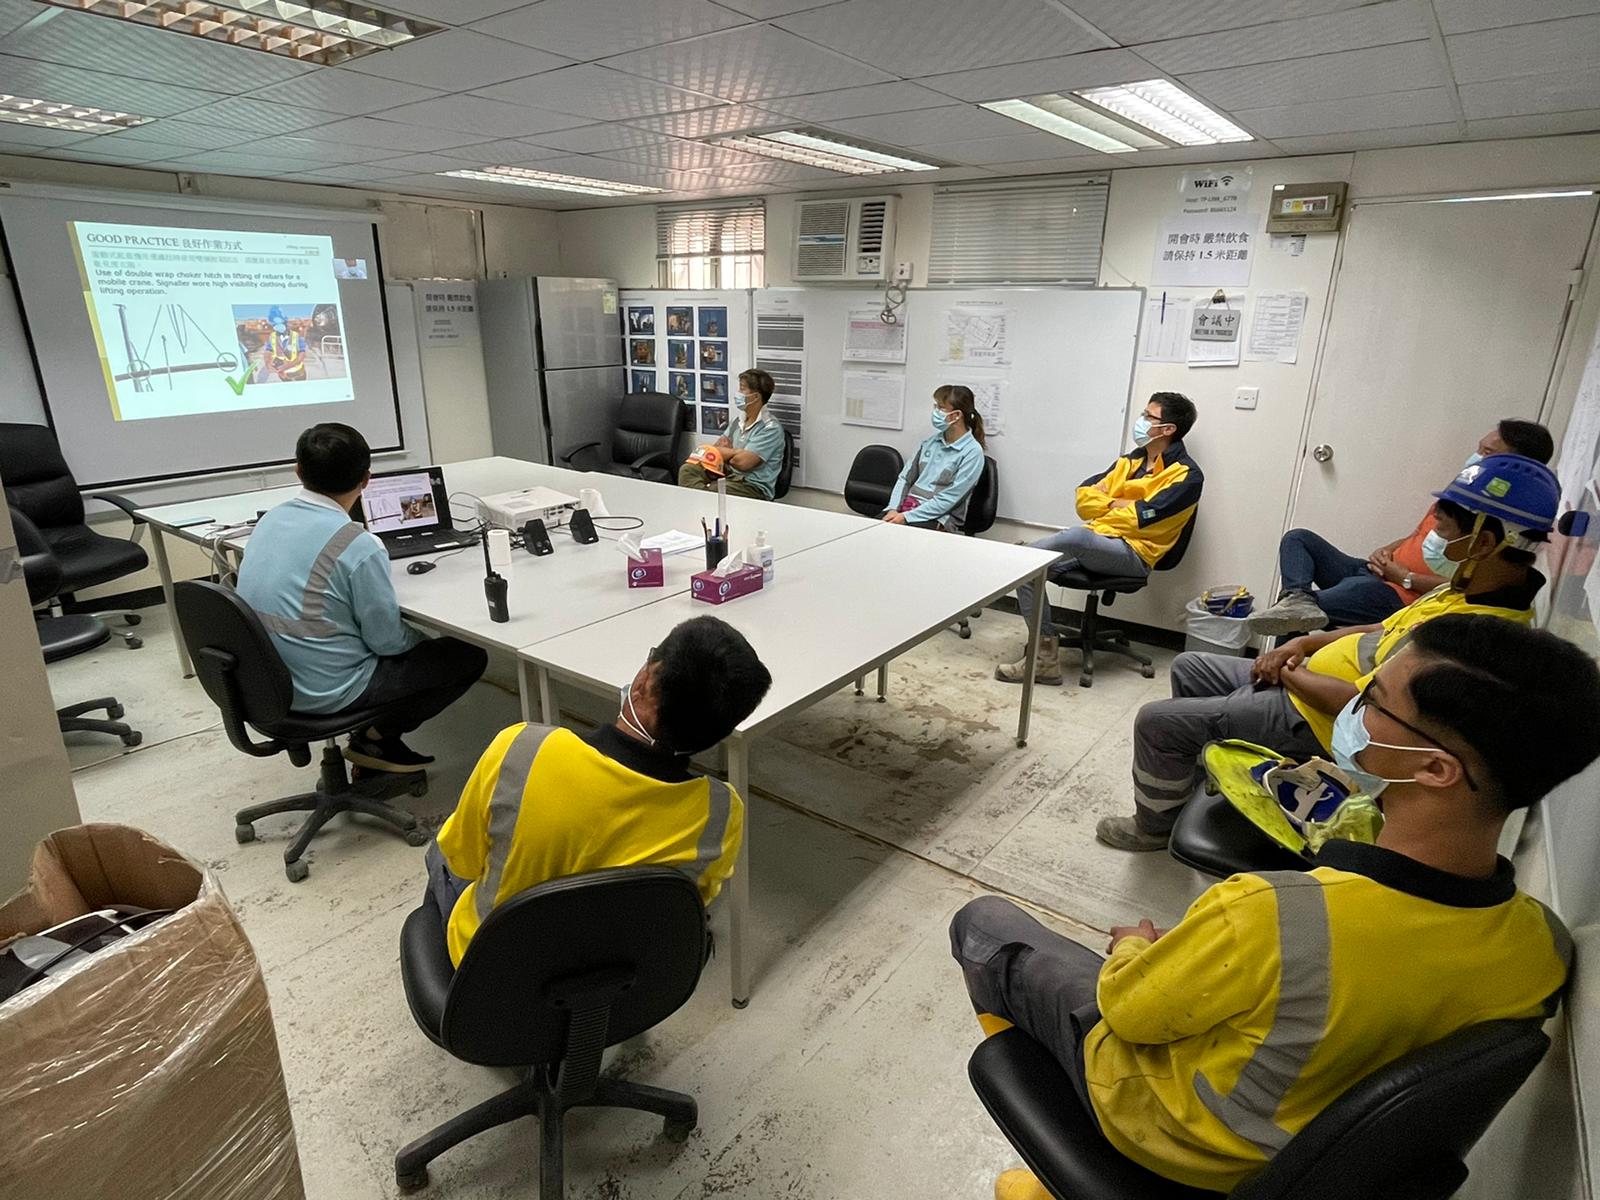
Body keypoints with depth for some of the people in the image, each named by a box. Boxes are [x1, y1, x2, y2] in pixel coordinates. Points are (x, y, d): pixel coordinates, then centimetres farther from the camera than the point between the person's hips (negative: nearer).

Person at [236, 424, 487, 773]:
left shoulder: (269, 520, 0)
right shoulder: (358, 545, -24)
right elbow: (386, 640, -16)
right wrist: (424, 640, 6)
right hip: (327, 690, -8)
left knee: (412, 640, 27)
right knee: (471, 657, 3)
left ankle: (375, 736, 17)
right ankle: (377, 736, 7)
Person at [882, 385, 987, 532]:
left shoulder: (972, 452, -8)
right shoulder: (930, 442, 11)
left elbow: (948, 499, -13)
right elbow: (905, 478, 13)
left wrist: (906, 517, -17)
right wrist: (893, 509, -6)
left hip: (938, 518, -5)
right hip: (907, 506, 5)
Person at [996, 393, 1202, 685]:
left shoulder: (1186, 475, -1)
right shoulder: (1130, 460, 21)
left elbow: (1141, 518, -13)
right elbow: (1084, 498, 13)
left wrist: (1102, 511, 2)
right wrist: (1118, 504, -4)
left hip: (1132, 553, -7)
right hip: (1092, 544, 7)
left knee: (1080, 535, -38)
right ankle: (1045, 656, -16)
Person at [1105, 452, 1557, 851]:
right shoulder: (1472, 587, 1)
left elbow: (1362, 702, -29)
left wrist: (1287, 672, -12)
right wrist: (1304, 644, 3)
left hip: (1318, 722, -10)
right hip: (1307, 681, 10)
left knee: (1157, 721, -12)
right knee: (1188, 668, 18)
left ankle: (1155, 825, 14)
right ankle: (1187, 777, 35)